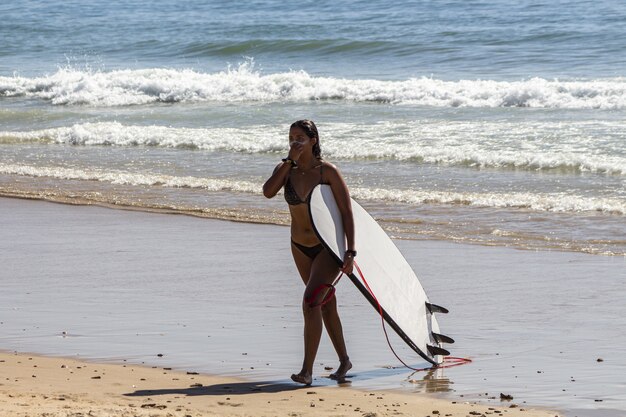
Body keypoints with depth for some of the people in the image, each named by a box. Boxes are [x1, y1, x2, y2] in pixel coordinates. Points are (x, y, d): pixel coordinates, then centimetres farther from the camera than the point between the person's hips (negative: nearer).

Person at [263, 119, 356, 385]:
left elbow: (347, 213, -16)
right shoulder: (286, 170, -4)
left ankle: (307, 370, -19)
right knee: (326, 304, 18)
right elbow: (268, 192, -25)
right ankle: (344, 360, 34)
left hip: (328, 247, -6)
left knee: (311, 302, -20)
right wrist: (290, 161, -24)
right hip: (301, 247, 6)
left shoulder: (327, 172, -16)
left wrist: (350, 252, -22)